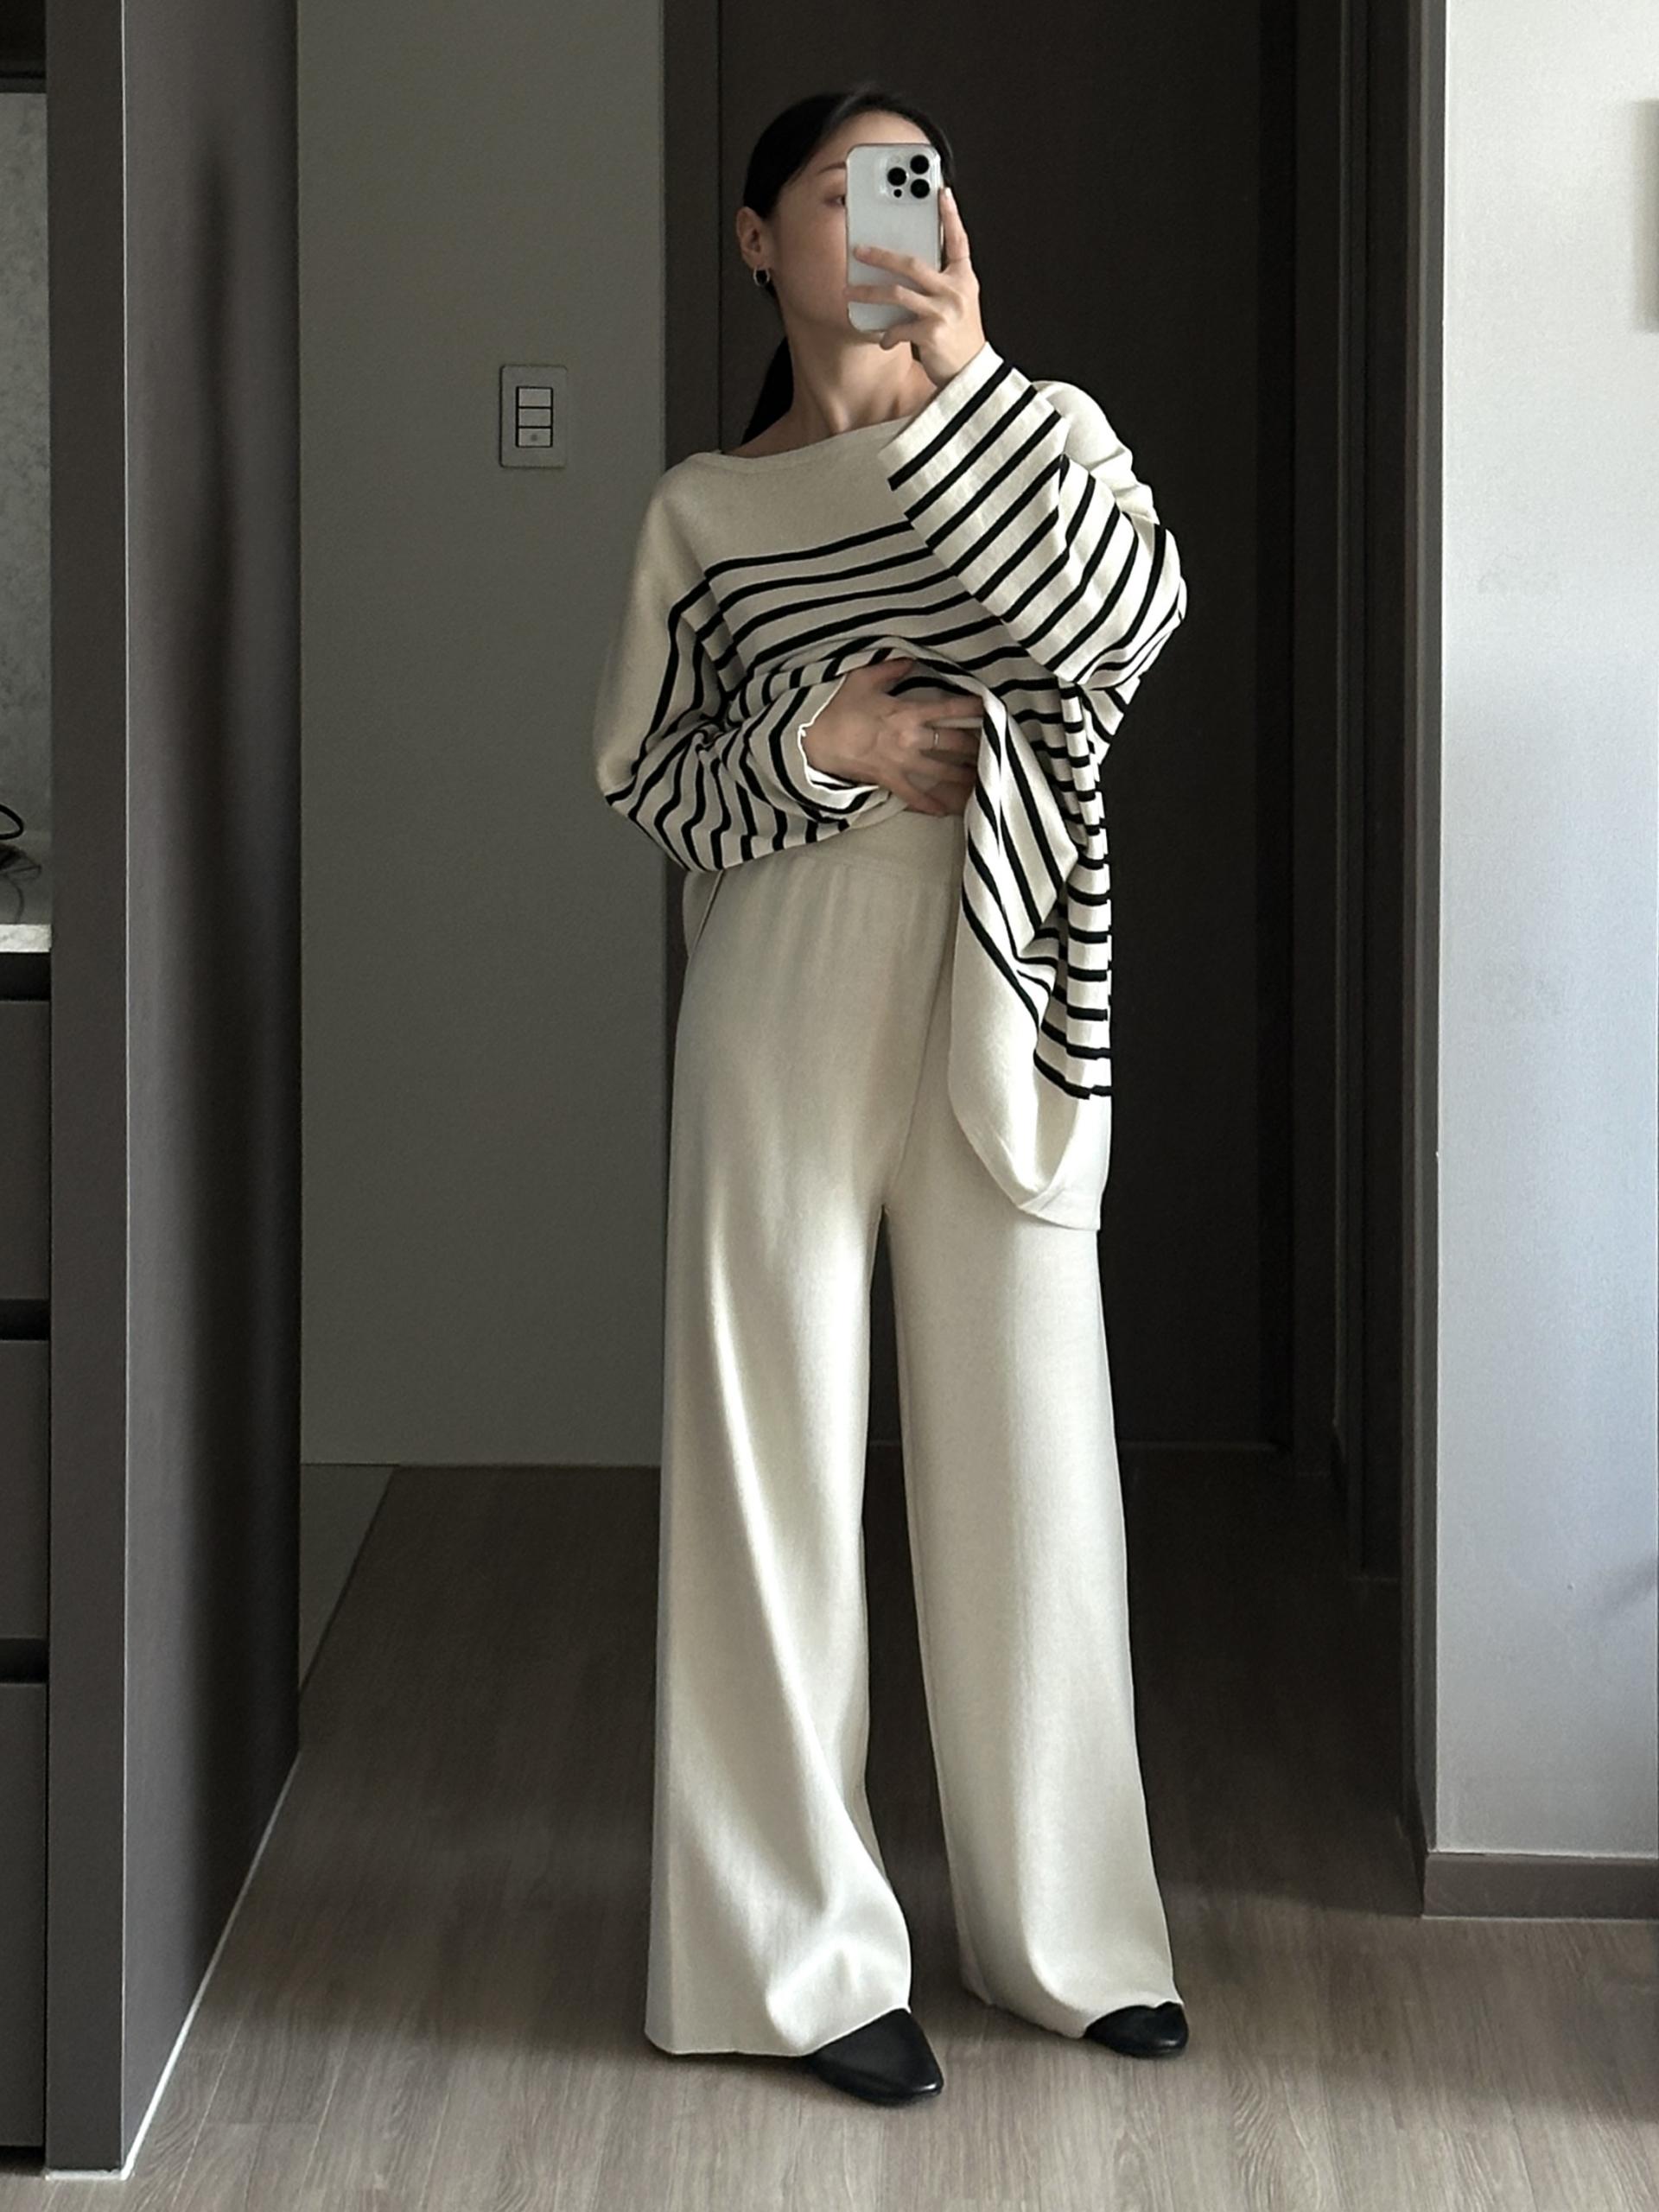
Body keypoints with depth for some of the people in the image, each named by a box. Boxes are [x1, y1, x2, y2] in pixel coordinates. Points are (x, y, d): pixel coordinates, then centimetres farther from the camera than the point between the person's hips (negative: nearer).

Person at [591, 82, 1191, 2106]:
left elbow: (1130, 615, -14)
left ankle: (1060, 1929, 20)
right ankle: (805, 1950, 11)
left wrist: (962, 377, -19)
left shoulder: (1035, 430, 5)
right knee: (776, 1456, 1)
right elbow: (639, 778, 8)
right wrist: (810, 747, -11)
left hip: (999, 999, 1)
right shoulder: (702, 507, 5)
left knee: (1028, 1456, 6)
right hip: (786, 1003, -1)